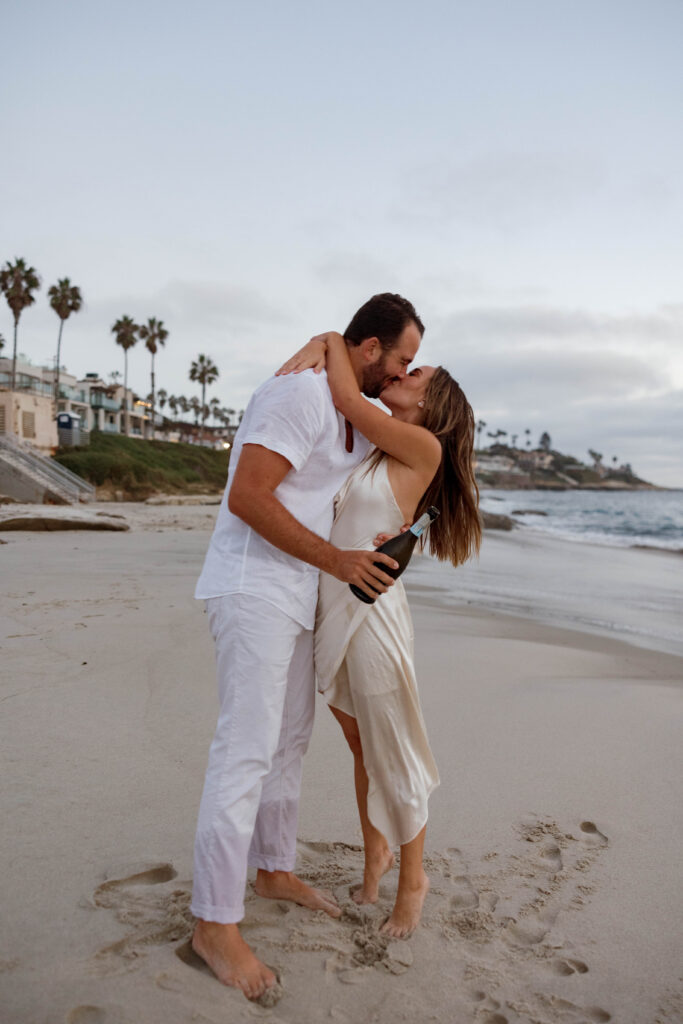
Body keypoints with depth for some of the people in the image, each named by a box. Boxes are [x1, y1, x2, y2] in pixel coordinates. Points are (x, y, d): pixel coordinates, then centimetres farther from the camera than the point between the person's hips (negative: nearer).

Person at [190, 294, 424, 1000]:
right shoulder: (299, 393, -17)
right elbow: (247, 497, -24)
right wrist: (336, 561, -19)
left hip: (294, 595, 10)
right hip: (252, 589, -10)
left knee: (290, 737, 16)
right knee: (246, 749, -8)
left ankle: (275, 870, 33)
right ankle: (215, 924, 4)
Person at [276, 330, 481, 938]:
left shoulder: (423, 447, -8)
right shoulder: (368, 449, 11)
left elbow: (347, 399, -14)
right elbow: (334, 400, 20)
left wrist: (334, 342, 2)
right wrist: (315, 348, 0)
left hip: (372, 613, -7)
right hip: (331, 614, 7)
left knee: (392, 759, 8)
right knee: (361, 750, 21)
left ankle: (412, 881, 29)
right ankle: (376, 853, 41)